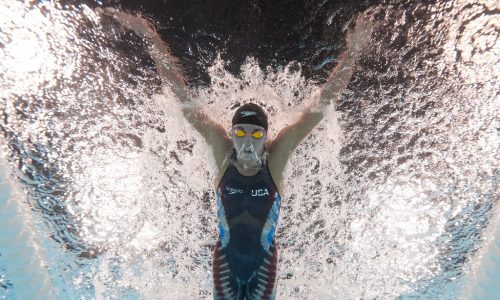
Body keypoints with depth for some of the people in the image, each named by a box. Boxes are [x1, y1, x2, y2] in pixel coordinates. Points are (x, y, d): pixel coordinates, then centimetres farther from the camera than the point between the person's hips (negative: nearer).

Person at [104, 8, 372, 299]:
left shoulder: (276, 157, -21)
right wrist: (155, 41, -22)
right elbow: (186, 99, -21)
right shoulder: (223, 153, -19)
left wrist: (352, 53, -28)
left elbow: (321, 105, -23)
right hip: (226, 258, 1)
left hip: (264, 259, 0)